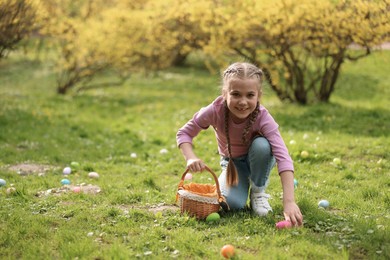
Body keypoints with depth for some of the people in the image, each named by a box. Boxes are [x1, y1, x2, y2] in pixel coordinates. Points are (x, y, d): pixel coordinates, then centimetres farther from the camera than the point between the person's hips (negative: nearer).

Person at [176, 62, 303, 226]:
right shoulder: (215, 111, -31)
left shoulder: (263, 118, -34)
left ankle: (258, 191, -7)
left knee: (261, 144, -36)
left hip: (258, 159, 0)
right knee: (232, 203, -27)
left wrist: (289, 201, -56)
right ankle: (243, 185, 11)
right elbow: (184, 133, -17)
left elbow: (283, 157, -45)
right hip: (232, 162, 0)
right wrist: (191, 158, -39)